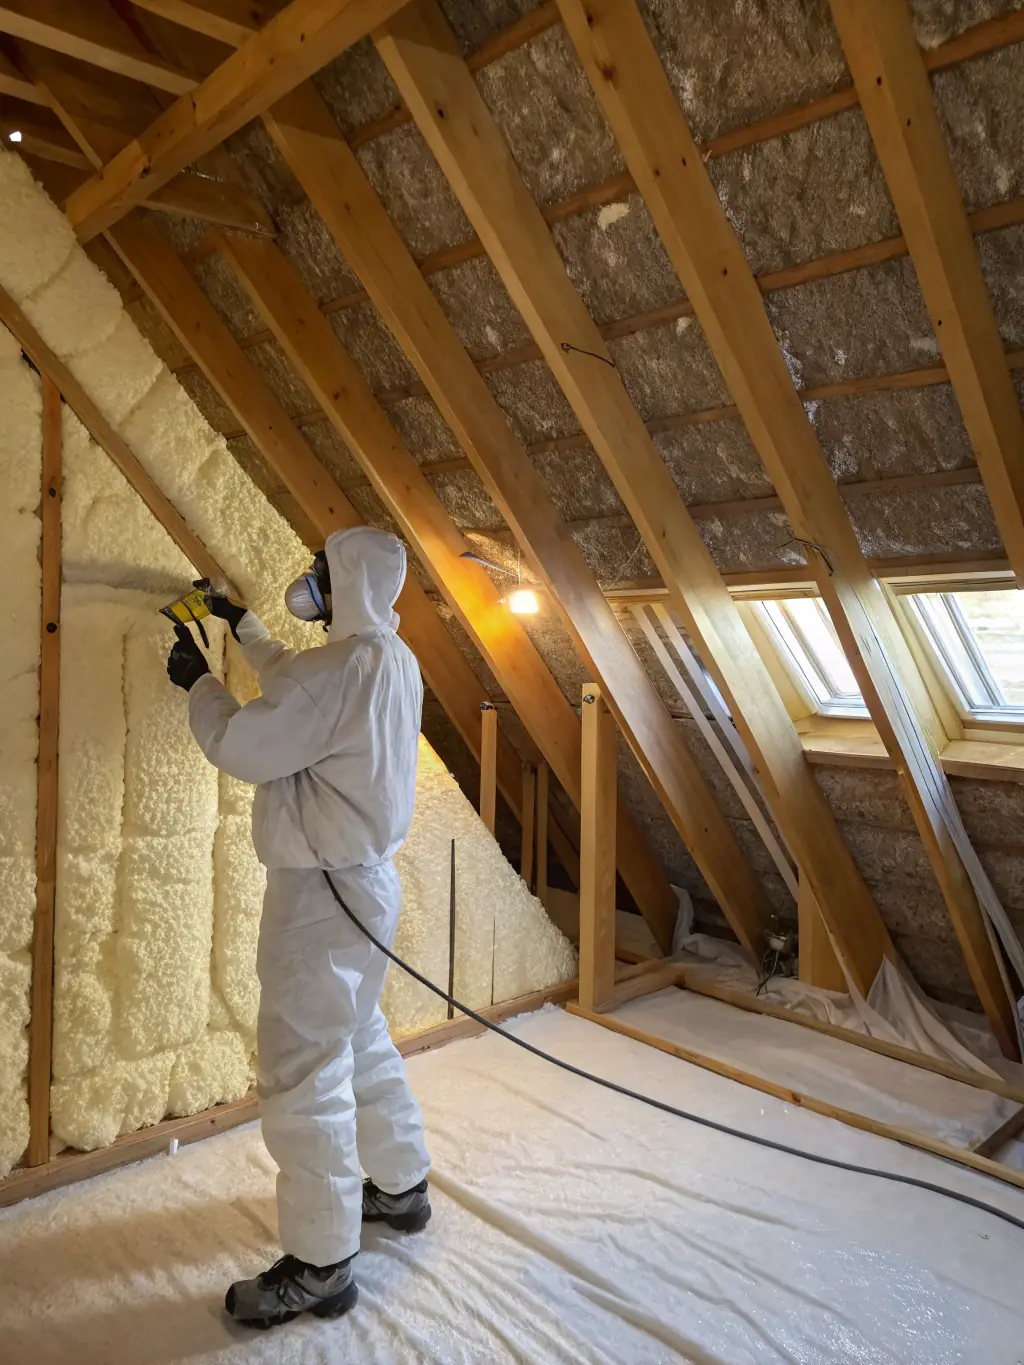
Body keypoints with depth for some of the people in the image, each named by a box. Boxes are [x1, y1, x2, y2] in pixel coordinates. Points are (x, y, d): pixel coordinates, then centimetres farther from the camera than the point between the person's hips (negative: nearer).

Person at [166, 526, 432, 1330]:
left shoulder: (345, 667, -24)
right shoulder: (393, 660, 7)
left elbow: (241, 748, -19)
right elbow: (300, 691, 24)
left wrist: (198, 682, -1)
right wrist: (244, 628, 31)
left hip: (324, 893, -10)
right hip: (360, 882, 10)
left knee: (303, 1074, 1)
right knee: (361, 1045, 23)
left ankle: (320, 1267, 16)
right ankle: (401, 1188, 39)